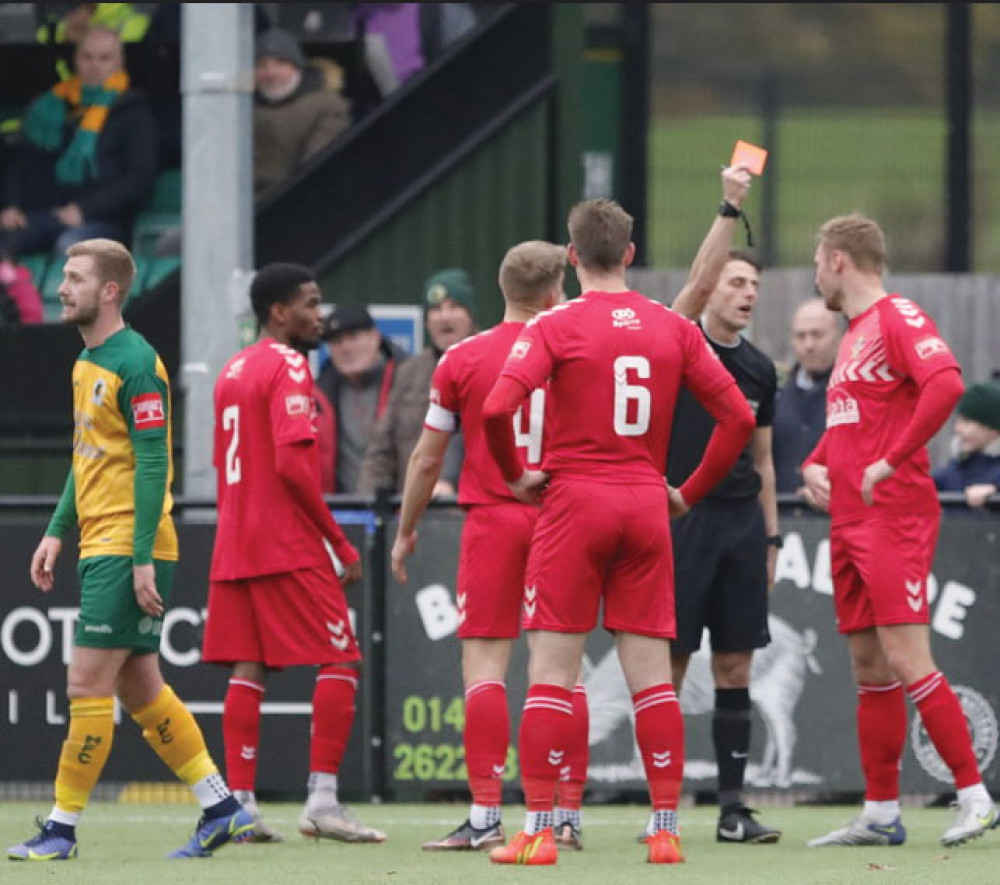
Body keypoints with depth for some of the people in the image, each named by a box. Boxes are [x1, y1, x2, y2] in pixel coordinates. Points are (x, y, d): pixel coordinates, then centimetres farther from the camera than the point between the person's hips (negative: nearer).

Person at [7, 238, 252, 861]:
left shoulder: (135, 364, -14)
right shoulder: (86, 364, 15)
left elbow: (153, 463, -17)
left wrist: (143, 558, -20)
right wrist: (58, 532, 19)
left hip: (127, 552, -10)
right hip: (100, 548, 10)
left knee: (88, 684, -8)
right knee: (140, 689, 11)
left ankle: (63, 828, -3)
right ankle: (222, 809, 16)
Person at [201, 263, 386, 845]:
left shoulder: (233, 371, 17)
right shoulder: (289, 367, -11)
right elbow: (292, 465, -19)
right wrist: (341, 544, -13)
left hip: (235, 547, 8)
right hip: (290, 547, -8)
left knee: (248, 671, 6)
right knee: (340, 663, -4)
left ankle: (241, 802, 2)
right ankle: (323, 801, -9)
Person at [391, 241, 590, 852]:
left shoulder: (462, 359, -1)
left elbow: (427, 461, 4)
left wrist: (406, 531, 16)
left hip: (493, 521, -2)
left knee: (484, 665, -3)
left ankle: (486, 817, -11)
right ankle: (568, 814, 6)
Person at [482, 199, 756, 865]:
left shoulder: (556, 327, -6)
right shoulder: (673, 328, 5)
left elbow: (497, 409, -18)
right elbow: (739, 416, 3)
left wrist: (516, 475, -2)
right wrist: (692, 491, 12)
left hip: (575, 505, -3)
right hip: (646, 505, 3)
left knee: (552, 671, -1)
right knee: (652, 674, 5)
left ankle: (539, 830, -5)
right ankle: (667, 829, 4)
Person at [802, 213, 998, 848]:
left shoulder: (898, 317, -8)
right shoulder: (854, 334, 20)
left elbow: (946, 383, -25)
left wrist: (891, 461, -23)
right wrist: (816, 465, 11)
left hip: (894, 516, -9)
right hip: (850, 522, 9)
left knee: (908, 661, -14)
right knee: (870, 669, 8)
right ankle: (881, 814, 11)